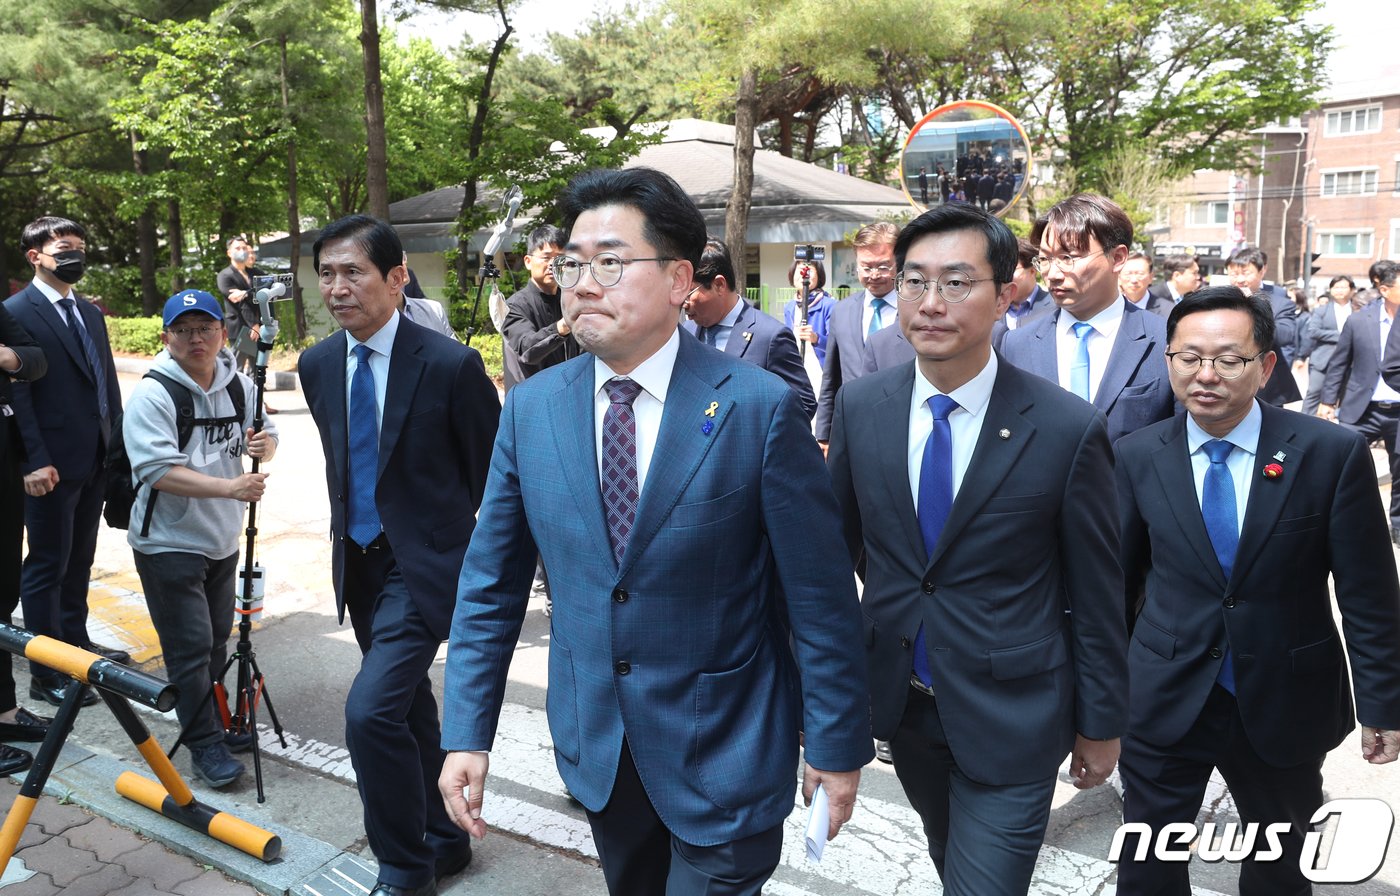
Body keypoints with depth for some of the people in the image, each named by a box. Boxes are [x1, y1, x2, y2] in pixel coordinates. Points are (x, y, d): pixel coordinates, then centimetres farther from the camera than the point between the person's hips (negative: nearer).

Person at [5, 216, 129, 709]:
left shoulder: (90, 313, 15)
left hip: (97, 461, 7)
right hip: (54, 464, -7)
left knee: (79, 560, 18)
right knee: (47, 566, 1)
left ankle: (75, 641, 32)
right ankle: (46, 672, 10)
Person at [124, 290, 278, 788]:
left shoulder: (240, 386, 2)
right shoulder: (153, 395, -16)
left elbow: (263, 439, 14)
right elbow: (159, 471, -26)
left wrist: (264, 443, -11)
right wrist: (230, 486, -35)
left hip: (224, 541, 6)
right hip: (169, 544, -6)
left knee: (217, 641, 19)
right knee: (190, 647, -3)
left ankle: (213, 721, 36)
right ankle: (204, 744, 10)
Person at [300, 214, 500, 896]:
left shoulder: (450, 364, -17)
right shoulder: (318, 364, 2)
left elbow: (494, 475, -8)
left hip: (426, 561, -7)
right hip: (359, 559, 7)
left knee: (371, 709, -17)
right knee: (409, 706, 18)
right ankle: (443, 839, 38)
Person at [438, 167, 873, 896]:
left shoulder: (760, 407, -16)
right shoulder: (530, 409, -3)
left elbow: (820, 595, -11)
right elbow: (490, 584, 2)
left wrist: (836, 746, -7)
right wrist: (466, 734, -1)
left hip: (723, 753, -4)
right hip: (593, 743, 5)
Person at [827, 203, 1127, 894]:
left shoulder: (1070, 429, -17)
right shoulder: (859, 406, -7)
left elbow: (1096, 592, -8)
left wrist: (1102, 722, 0)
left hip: (1011, 714, -4)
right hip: (898, 700, 4)